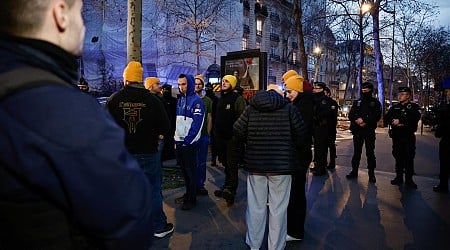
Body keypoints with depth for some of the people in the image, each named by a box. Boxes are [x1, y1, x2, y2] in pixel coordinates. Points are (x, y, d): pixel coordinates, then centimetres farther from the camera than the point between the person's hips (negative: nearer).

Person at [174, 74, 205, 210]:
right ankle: (188, 193, 30)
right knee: (184, 170, 16)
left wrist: (187, 140, -17)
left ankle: (192, 199, 13)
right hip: (179, 142, 7)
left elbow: (197, 124, -17)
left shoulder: (196, 100, -11)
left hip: (190, 143, -7)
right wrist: (176, 139, 9)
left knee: (191, 171, 2)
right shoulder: (180, 100, 13)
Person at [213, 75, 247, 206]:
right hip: (221, 137, 8)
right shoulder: (220, 99, 16)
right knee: (226, 164, 16)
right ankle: (227, 187, 28)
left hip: (233, 138, -8)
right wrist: (216, 133, 20)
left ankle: (230, 191, 0)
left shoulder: (238, 99, -9)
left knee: (232, 164, -6)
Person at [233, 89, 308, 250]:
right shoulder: (289, 108, 0)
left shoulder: (250, 109, 3)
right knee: (278, 209, 7)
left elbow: (238, 130, -1)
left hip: (255, 164, 2)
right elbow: (301, 133, -4)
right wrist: (293, 149, 13)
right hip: (282, 164, -1)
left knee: (256, 207, 13)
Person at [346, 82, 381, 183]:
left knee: (370, 152, 0)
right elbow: (350, 115, 6)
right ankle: (354, 171, 14)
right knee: (356, 151, 7)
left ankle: (371, 173, 6)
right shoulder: (357, 102, 14)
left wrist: (365, 121, -18)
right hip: (357, 130, 3)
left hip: (369, 131, -3)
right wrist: (357, 120, -14)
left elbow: (377, 116, -7)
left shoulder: (375, 102, 5)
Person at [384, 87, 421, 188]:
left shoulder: (414, 107, 3)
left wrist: (400, 120, -20)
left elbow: (415, 118, -18)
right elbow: (386, 118, 3)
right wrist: (394, 122, -15)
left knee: (409, 158, -1)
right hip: (396, 136, 3)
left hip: (409, 137, -3)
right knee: (398, 157, 8)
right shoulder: (394, 107, 15)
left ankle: (409, 179, 7)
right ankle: (399, 177, 17)